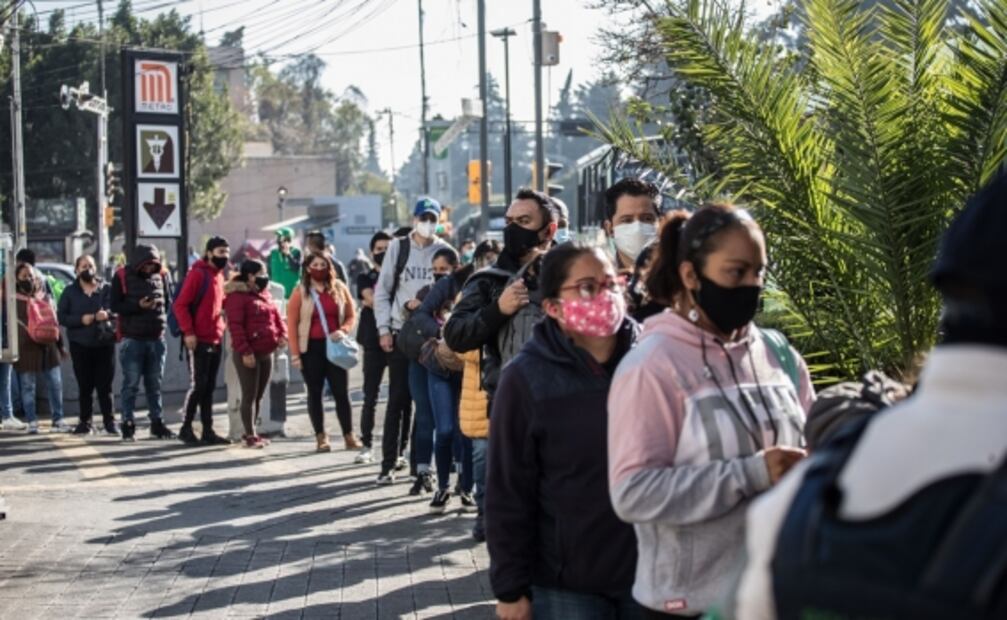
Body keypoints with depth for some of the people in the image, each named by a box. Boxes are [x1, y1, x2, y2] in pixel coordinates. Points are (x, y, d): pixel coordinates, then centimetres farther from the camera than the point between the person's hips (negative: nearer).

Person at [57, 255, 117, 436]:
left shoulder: (107, 289, 5)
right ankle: (85, 421, 10)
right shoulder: (70, 292, 6)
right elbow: (62, 317, 1)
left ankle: (109, 421, 8)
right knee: (85, 385, 3)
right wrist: (81, 319, -15)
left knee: (104, 385, 0)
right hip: (80, 344, 0)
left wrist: (108, 314, -23)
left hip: (105, 342, 0)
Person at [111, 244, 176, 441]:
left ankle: (157, 423, 17)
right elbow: (115, 306, -5)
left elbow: (167, 301, 17)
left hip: (157, 339, 4)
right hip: (132, 339, -4)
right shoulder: (122, 276, -4)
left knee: (155, 384, 10)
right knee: (131, 384, -2)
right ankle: (127, 425, 4)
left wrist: (163, 319, 2)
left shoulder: (161, 275, 7)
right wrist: (138, 305, -18)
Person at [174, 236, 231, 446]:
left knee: (210, 387, 10)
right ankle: (186, 428, 5)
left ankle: (208, 431, 13)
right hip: (199, 341, -8)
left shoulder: (219, 275, 14)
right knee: (198, 385, -5)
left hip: (216, 341, 8)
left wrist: (221, 325, 10)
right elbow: (180, 304, -15)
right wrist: (188, 332, -19)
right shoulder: (198, 274, -11)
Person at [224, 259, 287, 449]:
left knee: (259, 395, 11)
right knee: (250, 395, -4)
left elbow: (276, 316, 20)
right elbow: (235, 326, -17)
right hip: (248, 354, -8)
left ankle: (250, 433, 20)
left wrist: (282, 334, 0)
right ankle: (250, 435, 0)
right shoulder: (237, 296, -10)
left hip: (266, 352, 8)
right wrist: (245, 351, -21)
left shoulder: (265, 294, 16)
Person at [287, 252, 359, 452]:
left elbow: (351, 315, 9)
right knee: (315, 393, 4)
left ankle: (349, 436, 4)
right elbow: (292, 323, -4)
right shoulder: (300, 292, -2)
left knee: (341, 392, 0)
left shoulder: (339, 288, 5)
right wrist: (295, 353, -9)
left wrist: (343, 330, -12)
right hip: (311, 348, -1)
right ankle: (321, 437, 9)